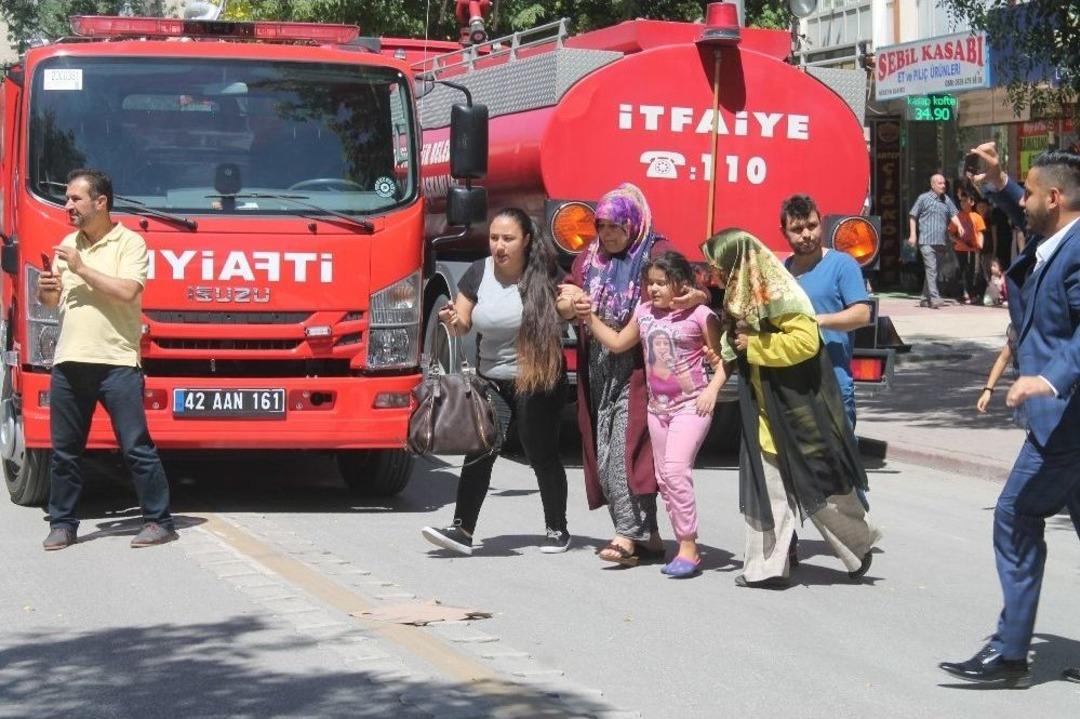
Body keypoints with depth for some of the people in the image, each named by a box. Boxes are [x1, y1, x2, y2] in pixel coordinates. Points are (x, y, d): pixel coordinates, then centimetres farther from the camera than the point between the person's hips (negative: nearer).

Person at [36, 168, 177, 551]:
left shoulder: (129, 243, -3)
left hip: (116, 361, -6)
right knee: (64, 450, 8)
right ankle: (62, 524, 16)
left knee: (136, 446, -4)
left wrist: (82, 268, -13)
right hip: (69, 361, 6)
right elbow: (52, 300, 23)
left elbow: (127, 291, -17)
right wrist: (45, 291, 0)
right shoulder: (68, 245, 17)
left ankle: (159, 521, 2)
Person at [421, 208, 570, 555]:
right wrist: (453, 321, -20)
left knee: (542, 455, 6)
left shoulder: (543, 274, -7)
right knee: (479, 451, -11)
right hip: (493, 382, 2)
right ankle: (462, 530, -14)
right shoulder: (478, 273, 0)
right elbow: (463, 325, 3)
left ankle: (557, 529, 22)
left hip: (539, 382, -2)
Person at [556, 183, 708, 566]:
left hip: (638, 367, -7)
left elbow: (688, 288, -11)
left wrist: (697, 297, -36)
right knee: (603, 453, 5)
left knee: (626, 448, -14)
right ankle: (645, 535, 11)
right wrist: (572, 306, -11)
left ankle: (629, 534, -15)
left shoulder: (657, 253, -3)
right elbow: (563, 300, 14)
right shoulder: (589, 258, 16)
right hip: (598, 372, 7)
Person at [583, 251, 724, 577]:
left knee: (675, 469, -20)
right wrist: (590, 317, 9)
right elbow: (617, 342, 18)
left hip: (691, 406, -7)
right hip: (658, 406, 7)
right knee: (664, 477, 8)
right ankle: (686, 548, 17)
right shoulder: (645, 313, 8)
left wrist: (712, 389, -19)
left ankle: (688, 545, -13)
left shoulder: (700, 315, -9)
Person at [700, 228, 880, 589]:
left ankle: (859, 544, 23)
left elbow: (805, 340, -26)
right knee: (765, 486, 6)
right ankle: (766, 567, 10)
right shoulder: (742, 294, 9)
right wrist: (726, 358, 2)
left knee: (816, 481, 4)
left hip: (798, 408, -8)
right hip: (763, 411, 8)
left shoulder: (778, 293, -19)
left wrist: (754, 346, -20)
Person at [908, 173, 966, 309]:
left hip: (941, 242, 6)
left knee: (933, 270, 10)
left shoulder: (946, 200, 15)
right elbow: (913, 216, 2)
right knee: (931, 269, -13)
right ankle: (934, 298, -18)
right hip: (927, 241, -6)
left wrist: (959, 225, -8)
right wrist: (913, 234, -6)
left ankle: (925, 299, 18)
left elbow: (953, 215, 13)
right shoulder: (924, 198, 0)